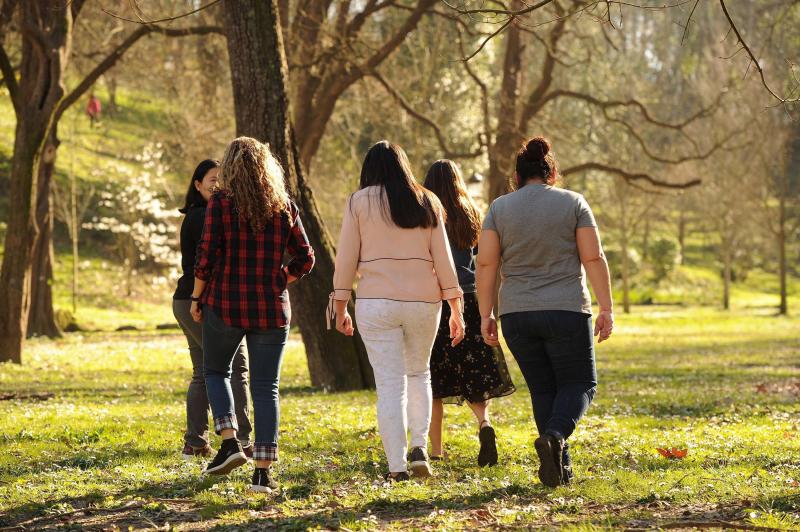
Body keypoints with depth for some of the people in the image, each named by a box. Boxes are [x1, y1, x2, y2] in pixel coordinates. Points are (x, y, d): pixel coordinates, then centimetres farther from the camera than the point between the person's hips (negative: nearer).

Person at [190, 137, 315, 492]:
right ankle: (263, 472, 2)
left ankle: (230, 442, 0)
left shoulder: (221, 202, -6)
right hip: (272, 309, 2)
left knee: (216, 371, 19)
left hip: (224, 304, -2)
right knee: (265, 387, 5)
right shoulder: (284, 205, 3)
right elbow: (304, 259, 3)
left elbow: (206, 256, -10)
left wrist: (197, 296, 2)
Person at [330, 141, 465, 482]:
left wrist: (340, 305, 7)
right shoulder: (427, 203, 8)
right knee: (418, 373, 21)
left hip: (376, 302, -2)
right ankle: (419, 447, 6)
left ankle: (397, 466, -4)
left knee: (390, 384, 0)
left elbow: (346, 256, 0)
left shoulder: (359, 202, 2)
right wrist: (456, 309, 8)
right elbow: (442, 258, 6)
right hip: (424, 300, 2)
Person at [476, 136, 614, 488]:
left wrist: (486, 315, 3)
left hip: (516, 314, 2)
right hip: (566, 313, -2)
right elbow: (593, 257, -5)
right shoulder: (573, 203, 1)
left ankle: (560, 467, 7)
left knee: (543, 389, 13)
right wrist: (606, 308, -3)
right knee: (579, 383, 9)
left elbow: (486, 264, -1)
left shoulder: (499, 208, 5)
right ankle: (555, 436, -19)